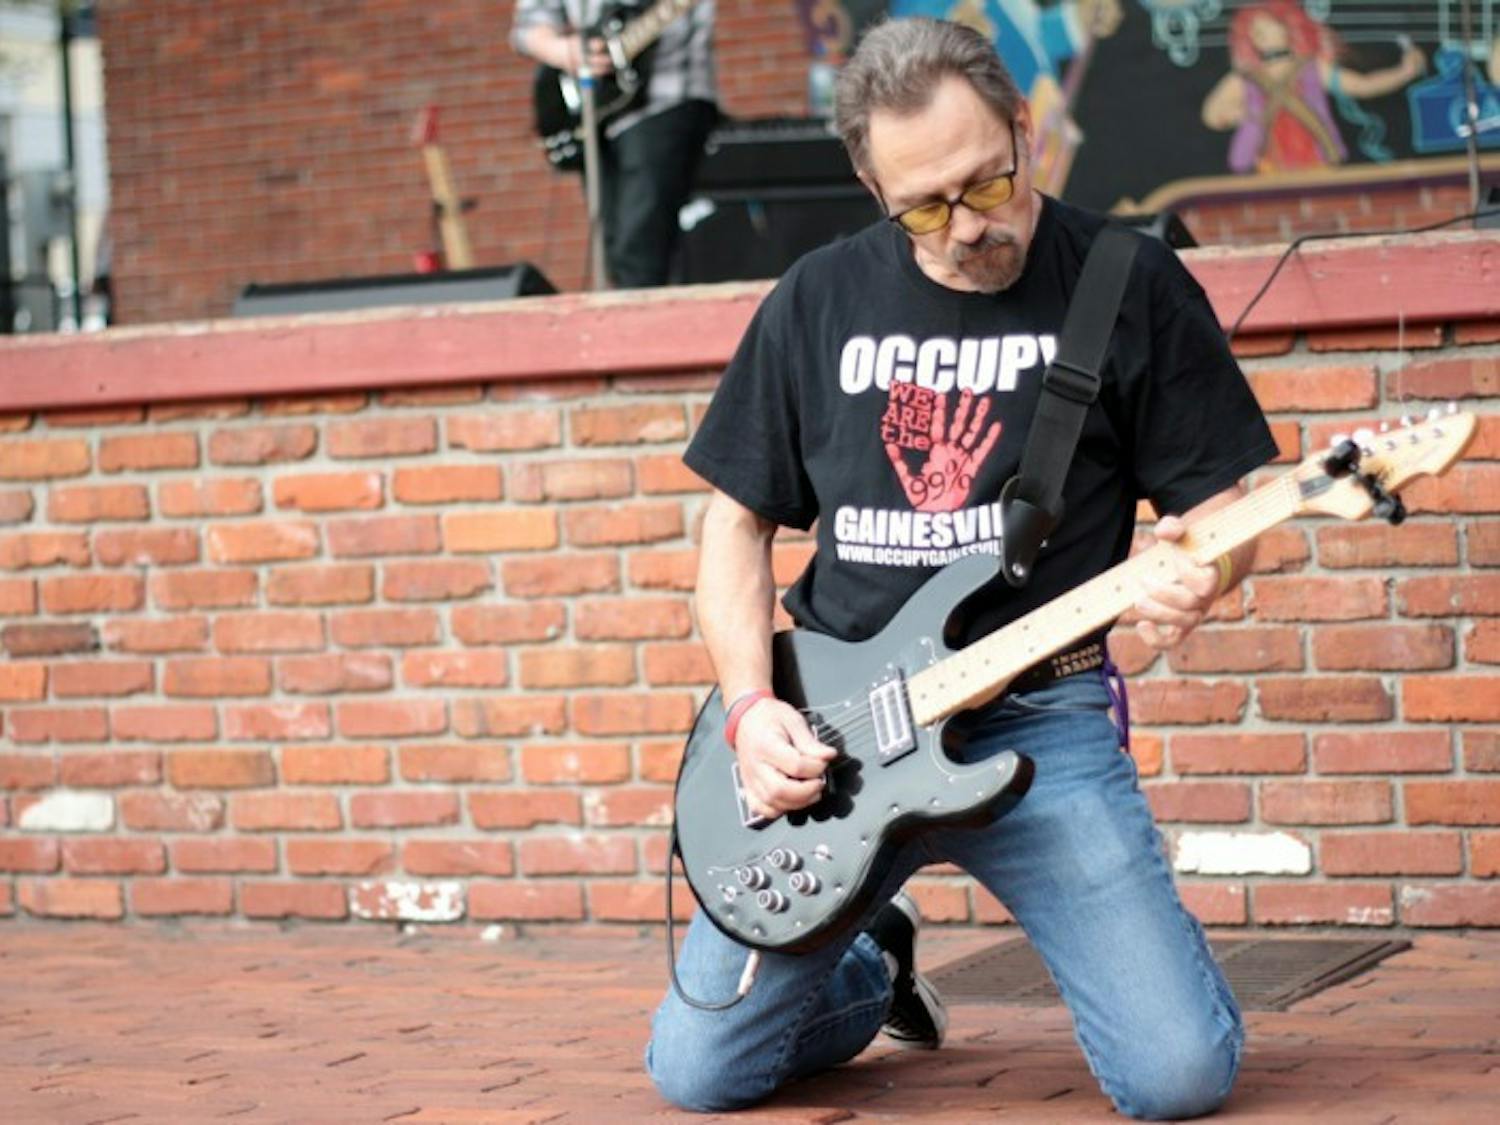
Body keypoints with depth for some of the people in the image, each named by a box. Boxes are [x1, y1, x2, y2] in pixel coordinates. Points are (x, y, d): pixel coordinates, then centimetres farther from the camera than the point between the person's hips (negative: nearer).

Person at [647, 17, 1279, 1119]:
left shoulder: (1129, 285, -3)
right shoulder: (819, 301, 6)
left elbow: (1221, 500, 2)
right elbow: (740, 519, 12)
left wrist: (1195, 576, -23)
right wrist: (753, 708, -3)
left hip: (1040, 723, -3)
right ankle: (874, 968, 31)